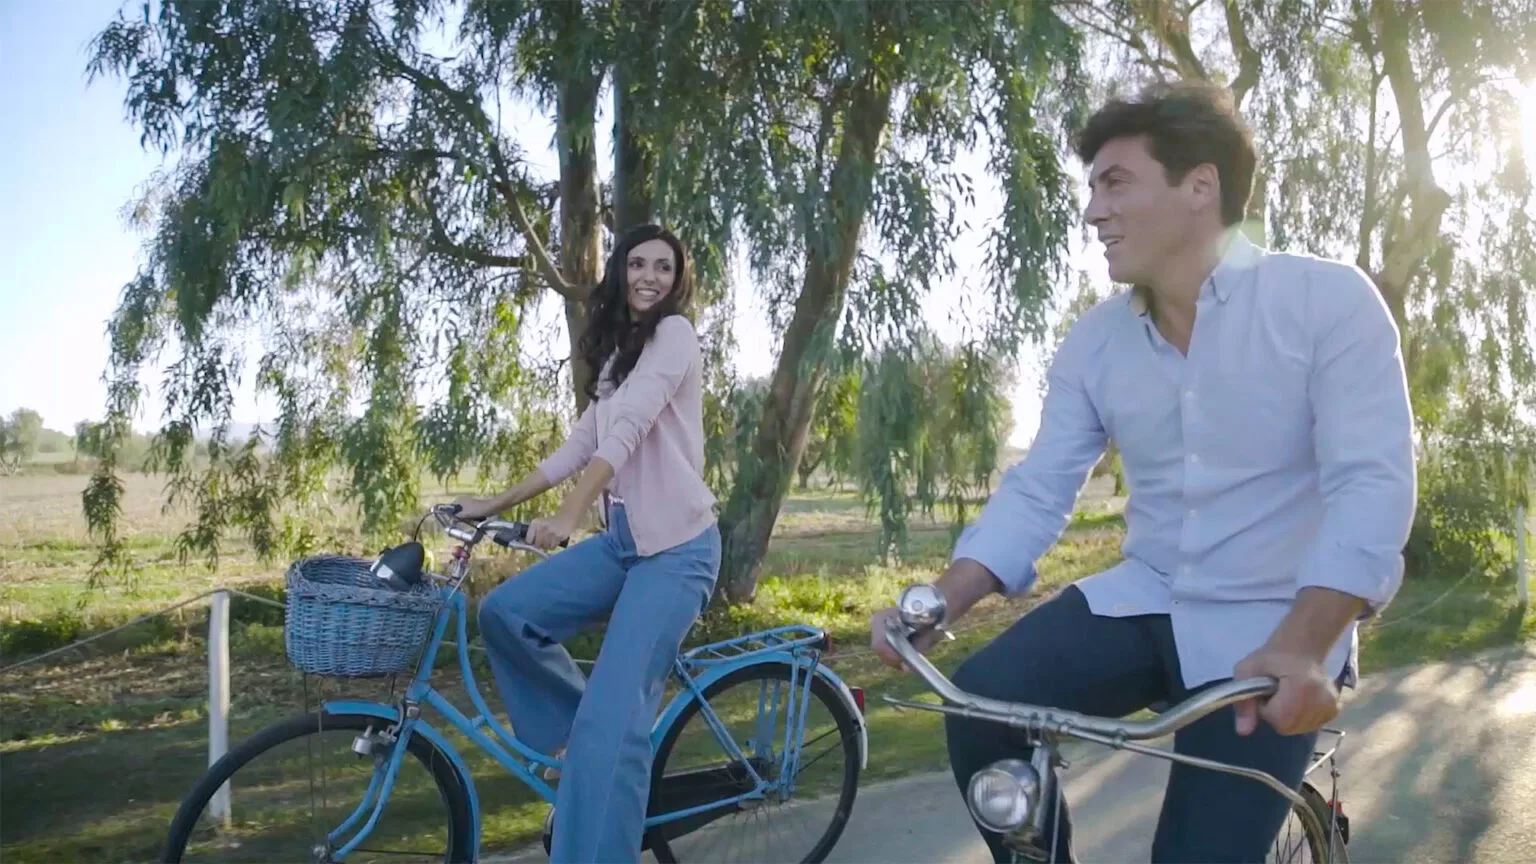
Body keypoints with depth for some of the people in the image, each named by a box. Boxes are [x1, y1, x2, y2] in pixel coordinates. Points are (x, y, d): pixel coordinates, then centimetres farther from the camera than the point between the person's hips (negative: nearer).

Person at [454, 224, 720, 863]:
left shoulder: (675, 332, -7)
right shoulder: (617, 355, 20)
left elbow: (629, 430, -21)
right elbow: (577, 447, 17)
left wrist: (567, 516, -32)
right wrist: (492, 504, 14)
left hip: (677, 548, -8)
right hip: (623, 539, 8)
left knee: (612, 720, -16)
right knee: (505, 612, -7)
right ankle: (588, 744, 11)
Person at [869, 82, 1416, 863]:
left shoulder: (1328, 300, -12)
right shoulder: (1093, 344, 2)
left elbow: (1371, 484, -21)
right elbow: (1035, 492, 0)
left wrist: (1301, 646, -36)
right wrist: (936, 603, -16)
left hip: (1271, 628, -3)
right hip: (1143, 600, 4)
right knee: (981, 707, -20)